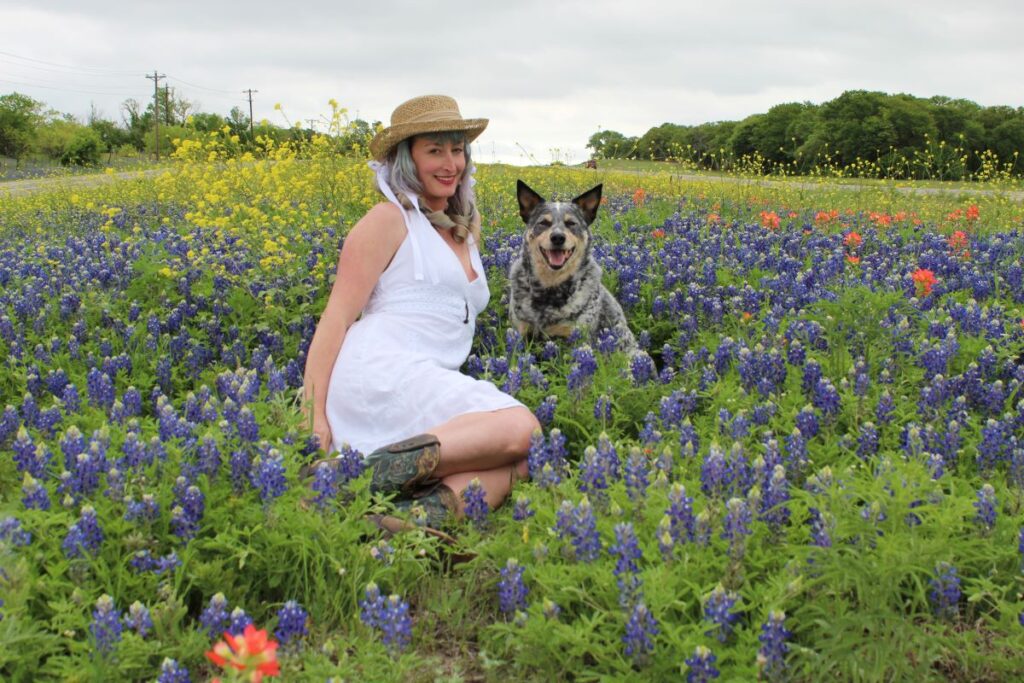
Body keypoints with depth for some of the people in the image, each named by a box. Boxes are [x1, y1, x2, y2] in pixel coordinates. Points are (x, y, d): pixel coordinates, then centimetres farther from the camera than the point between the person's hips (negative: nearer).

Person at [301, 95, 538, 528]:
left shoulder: (466, 231, 27)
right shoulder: (388, 221, 4)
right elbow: (335, 319, -4)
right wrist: (314, 414, -13)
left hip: (430, 388, 7)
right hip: (381, 373, -7)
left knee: (523, 460, -21)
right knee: (519, 427, -29)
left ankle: (428, 509, -41)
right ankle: (352, 473, -32)